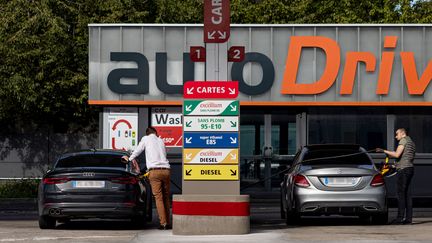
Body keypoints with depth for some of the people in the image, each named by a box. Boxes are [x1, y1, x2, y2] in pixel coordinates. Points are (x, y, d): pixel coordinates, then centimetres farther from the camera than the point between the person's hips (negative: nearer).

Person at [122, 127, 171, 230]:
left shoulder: (146, 139, 10)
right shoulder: (161, 140, 22)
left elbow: (137, 150, 17)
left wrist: (129, 159, 37)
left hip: (155, 171, -4)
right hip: (166, 170, 4)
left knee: (158, 197, -5)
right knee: (166, 197, 11)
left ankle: (163, 223, -11)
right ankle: (167, 222, 10)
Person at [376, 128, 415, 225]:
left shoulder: (404, 140, -5)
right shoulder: (411, 142, 24)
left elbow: (397, 154, -15)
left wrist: (384, 151, -9)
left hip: (404, 169, -10)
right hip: (410, 168, 10)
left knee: (401, 193, -11)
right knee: (406, 193, 8)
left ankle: (400, 218, -16)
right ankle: (408, 218, 4)